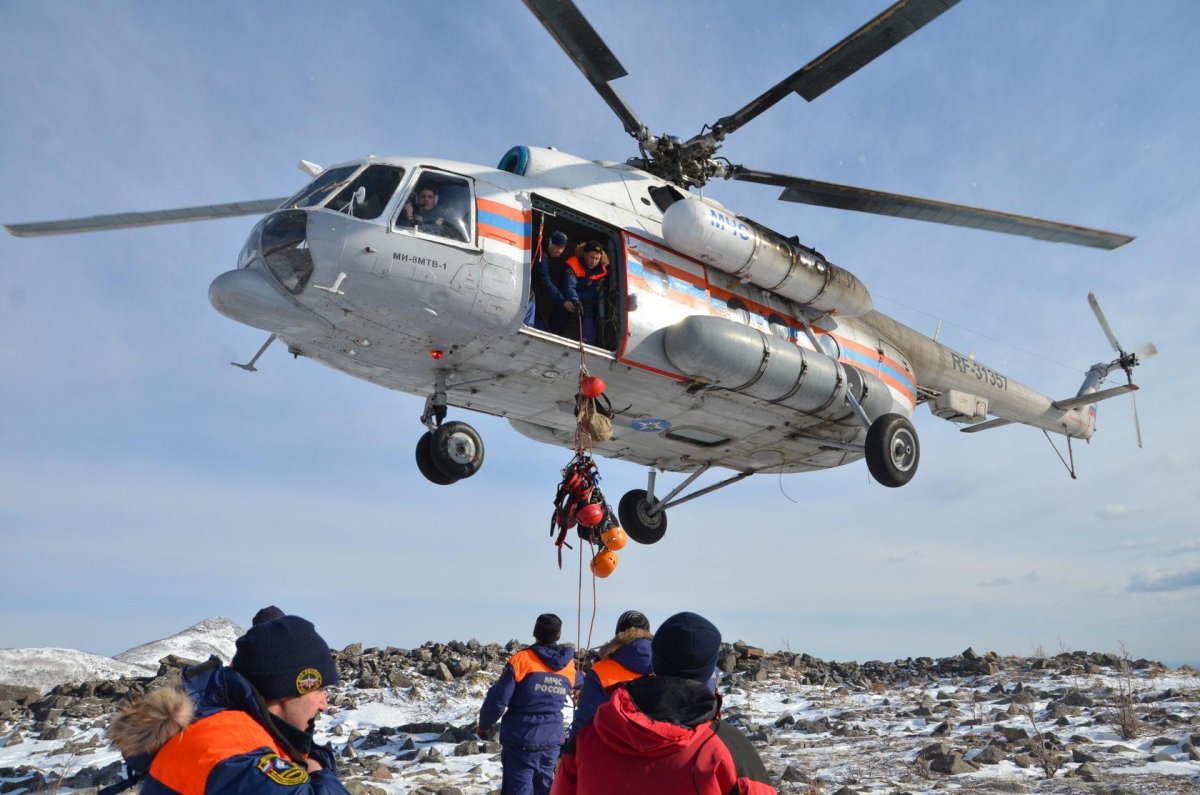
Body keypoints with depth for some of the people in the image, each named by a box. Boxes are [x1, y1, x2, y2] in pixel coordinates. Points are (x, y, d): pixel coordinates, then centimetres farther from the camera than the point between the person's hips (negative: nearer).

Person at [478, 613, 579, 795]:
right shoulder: (569, 667, 2)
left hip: (521, 742, -4)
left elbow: (498, 699, -13)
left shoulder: (521, 660, -13)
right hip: (552, 742, 5)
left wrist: (484, 725, 4)